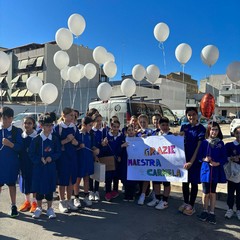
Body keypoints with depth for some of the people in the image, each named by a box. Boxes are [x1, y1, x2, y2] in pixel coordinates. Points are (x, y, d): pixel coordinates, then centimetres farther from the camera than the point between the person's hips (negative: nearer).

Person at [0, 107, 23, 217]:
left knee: (11, 183, 9)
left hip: (12, 162, -1)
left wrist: (10, 144, -26)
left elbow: (20, 147, -9)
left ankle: (13, 206, 21)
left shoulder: (16, 131, -3)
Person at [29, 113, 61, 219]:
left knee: (50, 187, 8)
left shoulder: (55, 139, 0)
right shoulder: (36, 139, -6)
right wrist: (40, 159, -16)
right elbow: (31, 154, -4)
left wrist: (51, 157, -14)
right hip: (38, 167, -1)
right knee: (39, 187, 8)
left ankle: (49, 208, 23)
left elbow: (58, 152, 3)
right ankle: (39, 208, 27)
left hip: (51, 166, 2)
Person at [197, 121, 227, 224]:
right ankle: (205, 211, 24)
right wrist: (204, 159, -18)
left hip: (216, 171, 1)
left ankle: (212, 213, 22)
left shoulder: (220, 143, 0)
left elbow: (224, 158, 1)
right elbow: (199, 156, 1)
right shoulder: (204, 143, -2)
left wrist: (217, 163, -15)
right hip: (206, 169, 0)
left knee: (212, 192, 10)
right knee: (206, 192, 6)